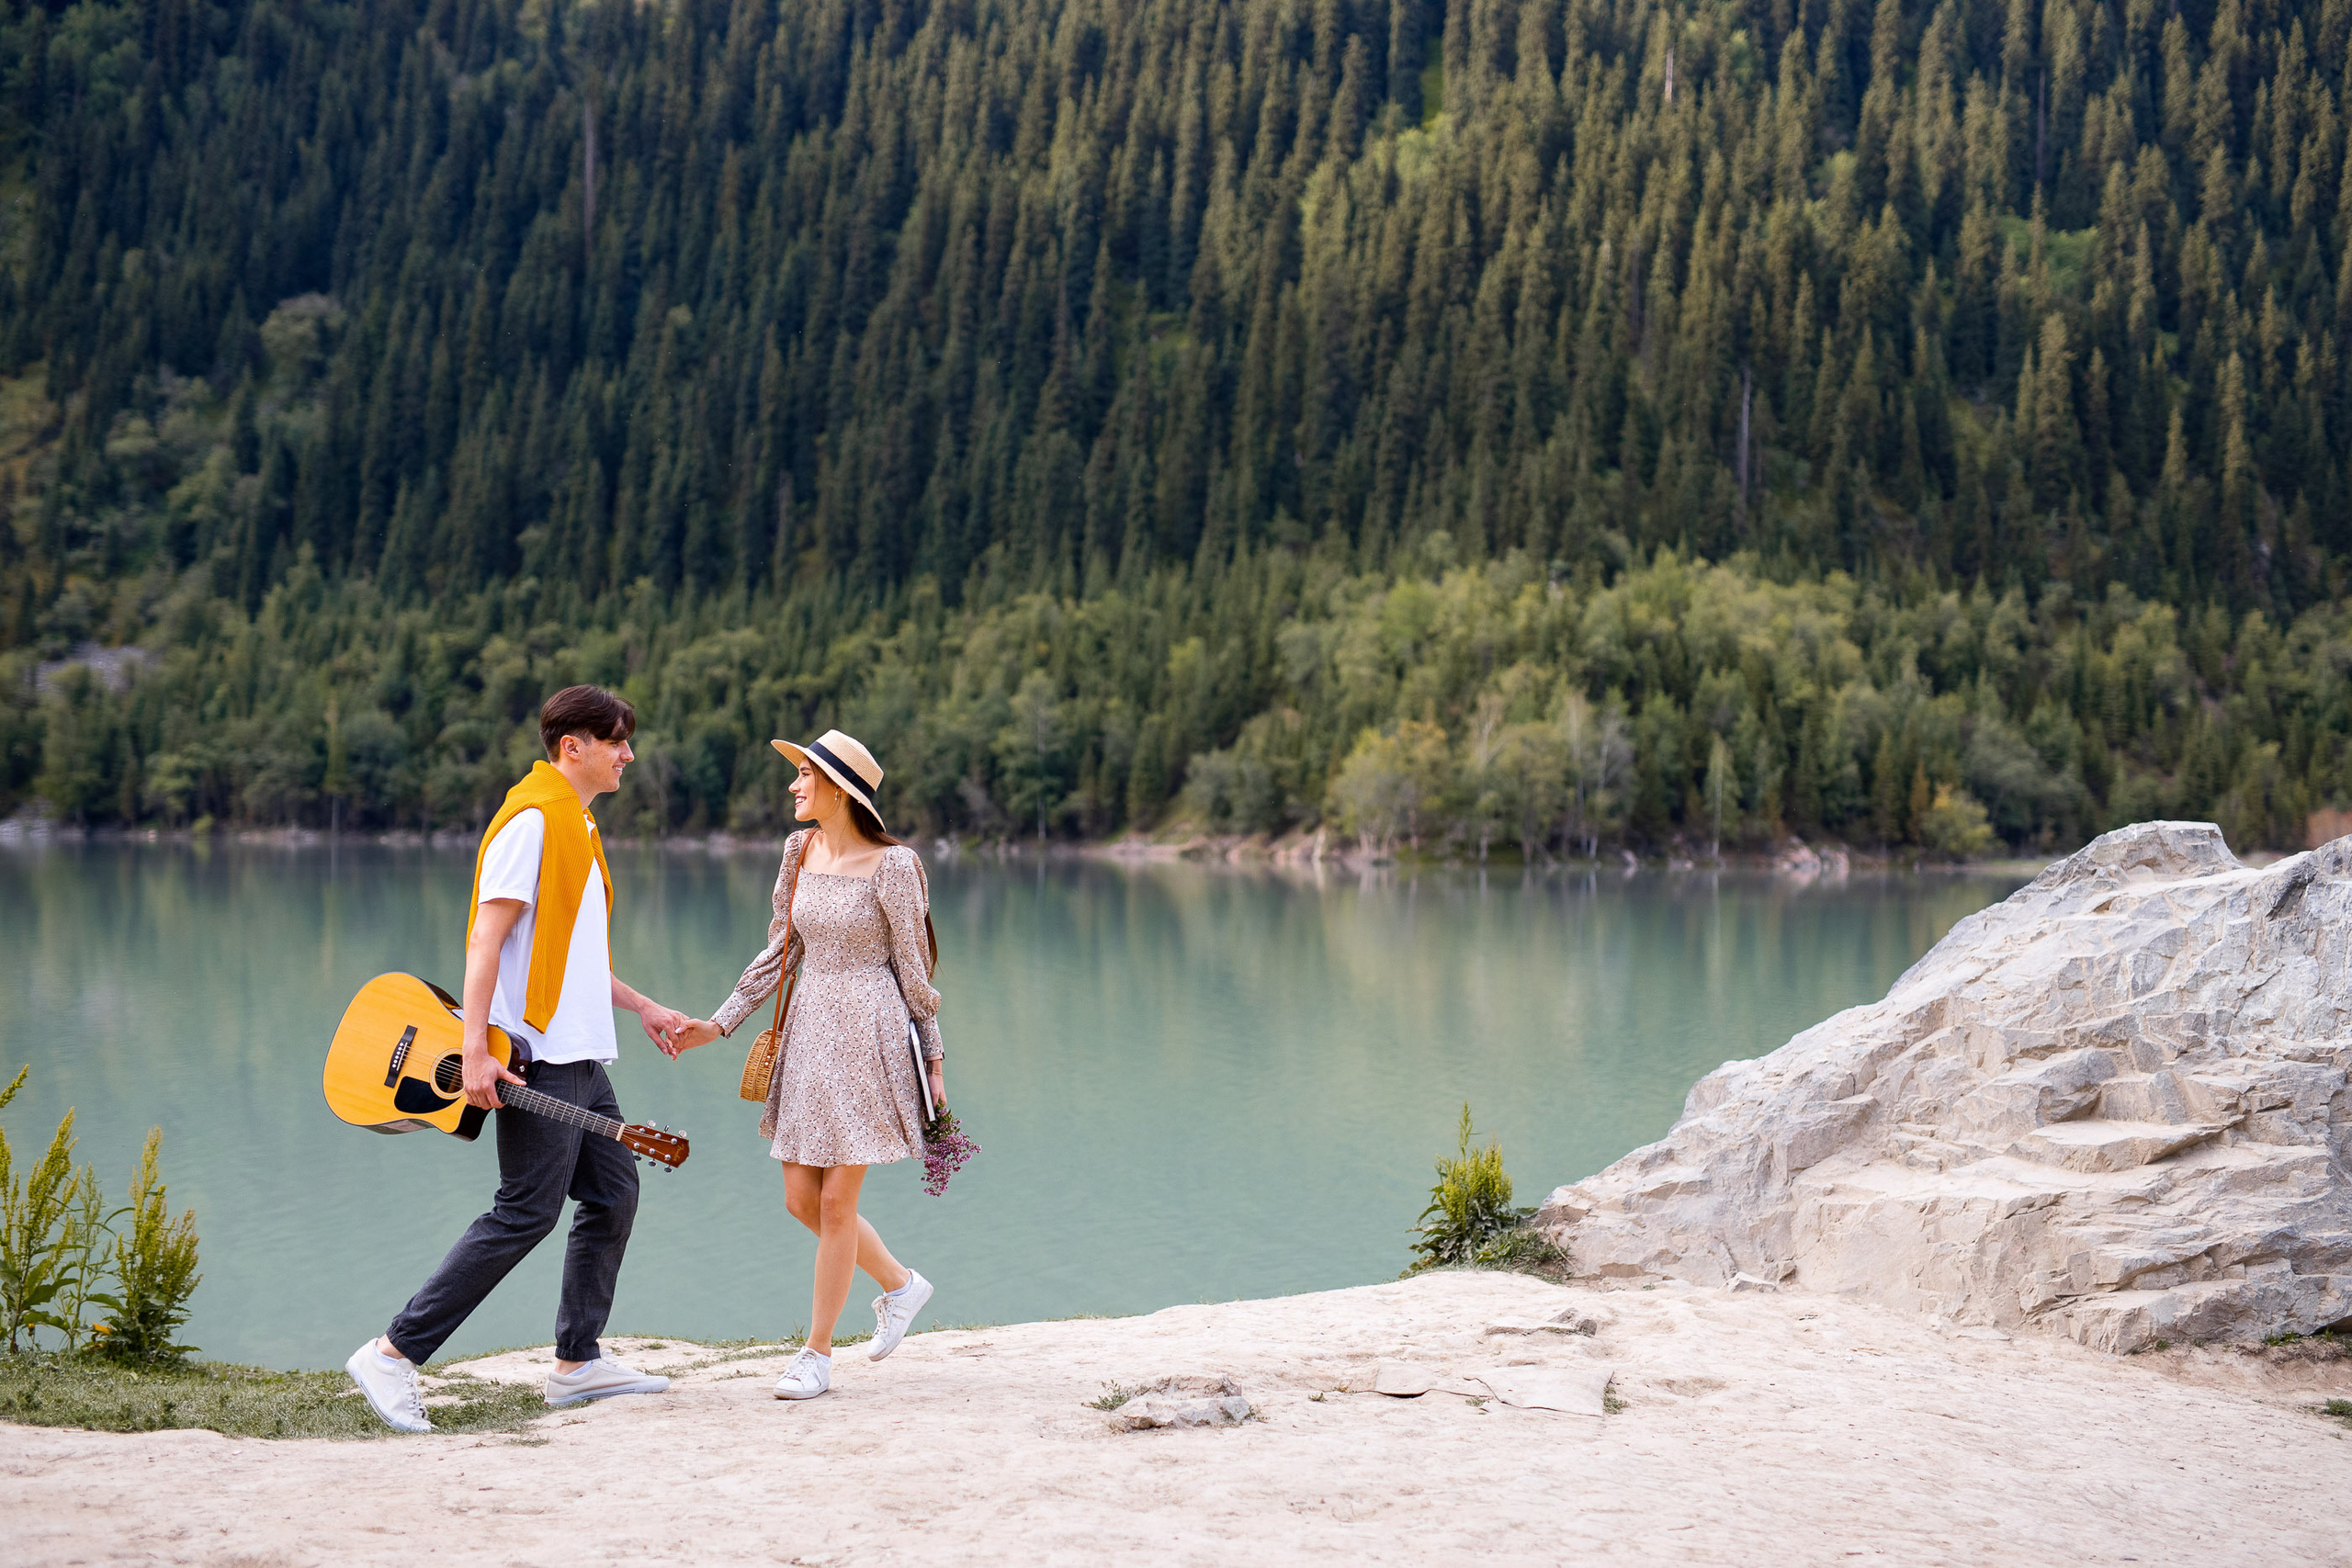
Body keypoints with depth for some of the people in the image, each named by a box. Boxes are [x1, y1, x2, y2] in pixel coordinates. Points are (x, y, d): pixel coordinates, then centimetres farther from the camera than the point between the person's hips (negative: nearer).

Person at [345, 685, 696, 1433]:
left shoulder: (575, 826, 19)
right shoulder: (531, 818, -12)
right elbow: (487, 939, -19)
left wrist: (640, 1006, 25)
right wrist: (475, 1049, -26)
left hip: (579, 1057, 10)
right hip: (538, 1059, -10)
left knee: (612, 1196, 11)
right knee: (526, 1213, -9)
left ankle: (578, 1361, 19)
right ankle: (394, 1355, -5)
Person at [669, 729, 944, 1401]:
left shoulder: (891, 865, -11)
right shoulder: (800, 851, 7)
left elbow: (914, 967, -5)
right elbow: (780, 952, 14)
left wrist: (934, 1059, -3)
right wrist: (719, 1023, 11)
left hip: (867, 1034, -7)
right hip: (809, 1029, 7)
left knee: (836, 1200, -3)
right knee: (801, 1198, 7)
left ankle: (817, 1353, 9)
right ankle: (899, 1283, 31)